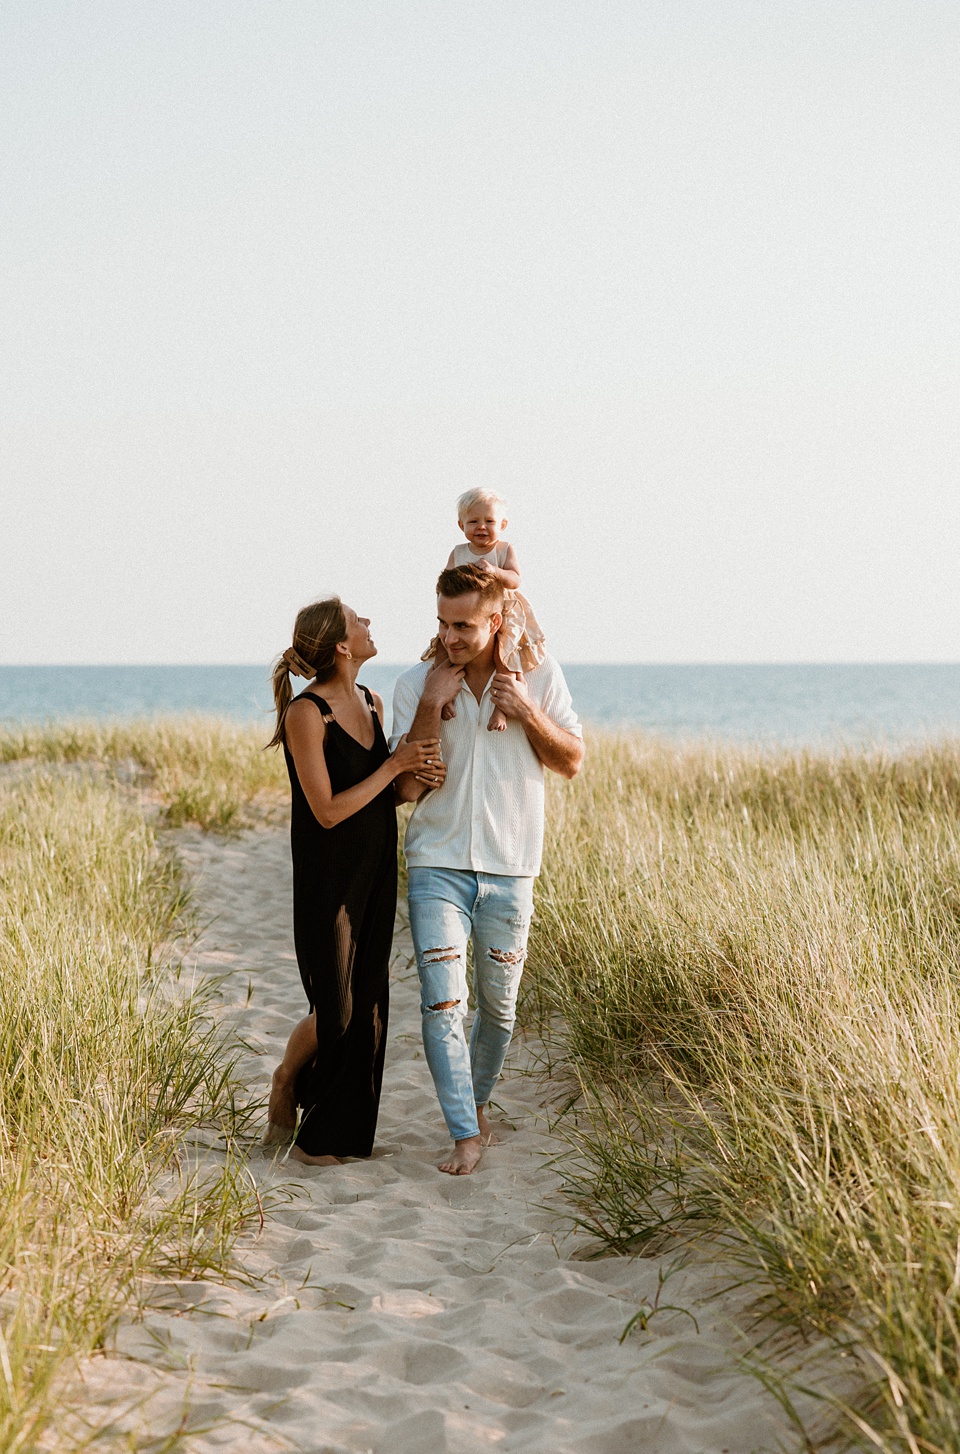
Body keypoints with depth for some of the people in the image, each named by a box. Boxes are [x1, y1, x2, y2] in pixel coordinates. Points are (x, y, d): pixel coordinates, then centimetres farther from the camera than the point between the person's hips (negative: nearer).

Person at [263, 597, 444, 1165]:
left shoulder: (373, 703, 8)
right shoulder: (306, 714, -15)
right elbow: (328, 811, -18)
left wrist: (416, 775, -4)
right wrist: (394, 765, -17)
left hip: (377, 875, 7)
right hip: (328, 879, -7)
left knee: (367, 1008, 7)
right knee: (334, 1012, -5)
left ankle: (333, 1134, 18)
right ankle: (287, 1083, 25)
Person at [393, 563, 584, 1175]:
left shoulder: (539, 676, -2)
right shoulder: (416, 685, -3)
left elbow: (572, 762, 1)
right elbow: (408, 787, -7)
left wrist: (526, 712, -15)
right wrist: (431, 705, -17)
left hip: (510, 870, 1)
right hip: (438, 866, -1)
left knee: (498, 1006, 12)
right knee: (442, 1002, -12)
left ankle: (478, 1102, 35)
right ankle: (466, 1135, -7)